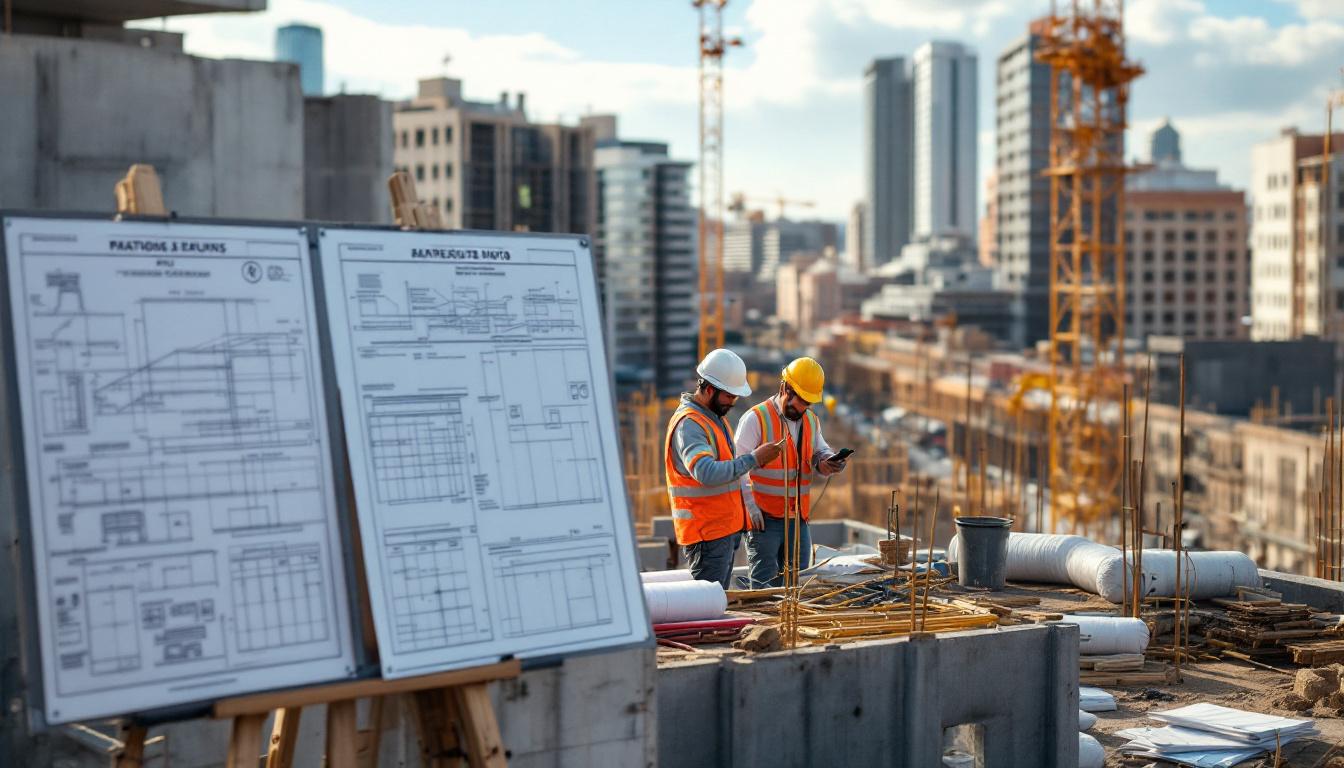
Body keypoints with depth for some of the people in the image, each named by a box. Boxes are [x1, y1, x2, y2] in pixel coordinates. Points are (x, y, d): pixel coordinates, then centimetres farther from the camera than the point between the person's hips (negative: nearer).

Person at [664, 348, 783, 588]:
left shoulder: (715, 416, 15)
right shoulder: (689, 424, -18)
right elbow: (707, 473, -33)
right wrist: (753, 459, -29)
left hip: (725, 529, 10)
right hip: (707, 533, -10)